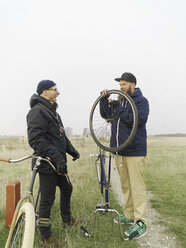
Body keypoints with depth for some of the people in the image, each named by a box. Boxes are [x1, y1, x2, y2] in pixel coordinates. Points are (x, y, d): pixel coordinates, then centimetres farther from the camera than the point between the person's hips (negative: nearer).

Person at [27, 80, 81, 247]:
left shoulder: (52, 111, 17)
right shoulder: (37, 111, -17)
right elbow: (36, 140, -26)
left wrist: (72, 150, 16)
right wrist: (56, 157, -30)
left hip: (58, 162, 10)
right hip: (47, 164, -10)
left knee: (67, 189, 23)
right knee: (48, 199, 0)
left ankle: (67, 219, 45)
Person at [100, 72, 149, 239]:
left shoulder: (141, 101, -5)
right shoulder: (119, 101, 14)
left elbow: (138, 119, -20)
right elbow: (105, 115, 14)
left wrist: (119, 108, -21)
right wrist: (105, 100, -2)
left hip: (135, 151, -7)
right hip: (119, 150, 7)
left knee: (137, 186, -6)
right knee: (125, 185, 14)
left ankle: (140, 223, 1)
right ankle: (129, 215, 26)